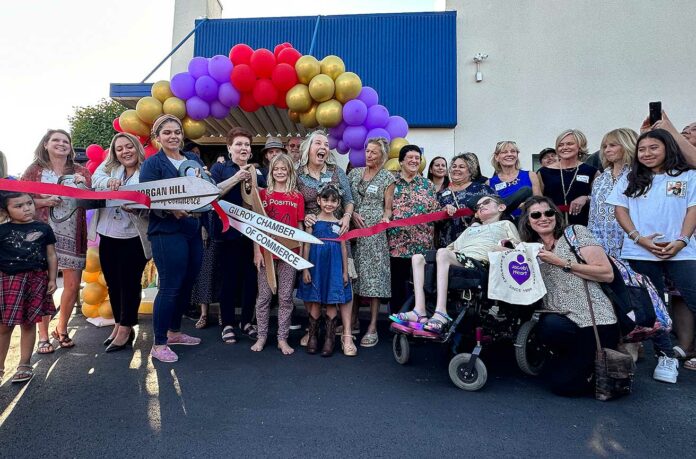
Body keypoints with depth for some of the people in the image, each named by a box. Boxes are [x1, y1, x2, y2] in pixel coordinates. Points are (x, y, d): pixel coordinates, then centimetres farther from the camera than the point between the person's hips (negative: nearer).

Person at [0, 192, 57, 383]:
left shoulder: (43, 228, 4)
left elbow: (51, 256, 8)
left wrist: (52, 279, 4)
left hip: (36, 280, 1)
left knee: (28, 324, 10)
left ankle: (24, 364, 23)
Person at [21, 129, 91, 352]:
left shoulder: (81, 172, 11)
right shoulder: (35, 170, 5)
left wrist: (84, 186, -11)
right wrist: (44, 202, -14)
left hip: (73, 235, 2)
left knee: (73, 284, 3)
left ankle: (61, 329, 24)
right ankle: (43, 335, 15)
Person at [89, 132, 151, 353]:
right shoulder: (109, 168, 9)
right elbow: (96, 178, -10)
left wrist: (136, 209, -34)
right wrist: (109, 181, -32)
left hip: (133, 238, -6)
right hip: (108, 236, 6)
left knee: (129, 282, 1)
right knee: (112, 283, 15)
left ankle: (126, 328, 15)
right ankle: (119, 324, 31)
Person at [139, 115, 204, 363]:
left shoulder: (194, 160, 15)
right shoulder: (152, 163, -1)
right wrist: (171, 210, -26)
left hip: (193, 231, 6)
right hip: (167, 233, -6)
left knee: (187, 284, 13)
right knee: (170, 287, -4)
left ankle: (174, 332, 31)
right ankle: (159, 344, 10)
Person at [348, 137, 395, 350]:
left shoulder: (387, 178, 5)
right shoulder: (355, 173, 15)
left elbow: (388, 208, 4)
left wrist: (385, 219, -16)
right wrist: (352, 213, -4)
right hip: (353, 229, 4)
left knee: (373, 276, -5)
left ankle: (372, 328, 3)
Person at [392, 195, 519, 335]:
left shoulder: (505, 224, 27)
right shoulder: (472, 228, 43)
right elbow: (454, 247, 31)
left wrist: (501, 249, -8)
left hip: (479, 264, -6)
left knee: (443, 252, -34)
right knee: (417, 258, -14)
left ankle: (441, 313, -42)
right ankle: (419, 311, -28)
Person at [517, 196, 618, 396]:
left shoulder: (576, 232, 3)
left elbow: (607, 274, -5)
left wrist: (562, 263, -10)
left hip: (593, 319, -4)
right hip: (559, 320, 4)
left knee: (564, 384, -14)